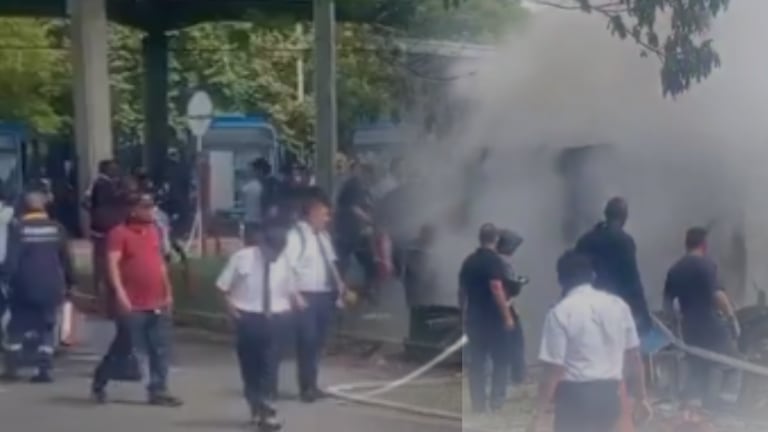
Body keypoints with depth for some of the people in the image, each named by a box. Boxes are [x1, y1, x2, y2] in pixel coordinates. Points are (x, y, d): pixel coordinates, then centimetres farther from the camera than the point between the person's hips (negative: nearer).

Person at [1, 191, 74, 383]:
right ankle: (44, 370, 2)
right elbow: (66, 259, 6)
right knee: (47, 330, 10)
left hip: (24, 289, -2)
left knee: (17, 329, 12)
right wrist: (69, 283, 14)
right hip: (51, 289, 2)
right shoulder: (57, 228, 2)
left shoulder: (17, 228, -7)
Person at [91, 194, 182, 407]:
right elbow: (113, 265, -17)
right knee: (122, 347, 4)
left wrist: (168, 292, 17)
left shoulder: (154, 231, 13)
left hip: (157, 303, 6)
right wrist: (120, 294, -26)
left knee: (160, 349, 4)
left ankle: (158, 391, 10)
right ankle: (98, 384, 23)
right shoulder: (120, 233, -9)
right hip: (133, 305, -6)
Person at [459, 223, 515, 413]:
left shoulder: (469, 260, 9)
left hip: (473, 319, 6)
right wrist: (508, 316, -20)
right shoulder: (494, 260, -13)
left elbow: (462, 291, 15)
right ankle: (497, 399, 3)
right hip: (493, 319, -6)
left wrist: (463, 312, 26)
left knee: (476, 362, 8)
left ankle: (478, 402, 8)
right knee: (500, 360, 6)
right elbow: (496, 290, -22)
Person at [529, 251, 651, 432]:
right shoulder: (618, 305, 5)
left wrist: (540, 414, -10)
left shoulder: (560, 313, -11)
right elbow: (633, 357, 8)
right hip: (608, 394, 6)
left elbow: (553, 368, -14)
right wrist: (641, 398, 18)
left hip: (575, 396, -5)